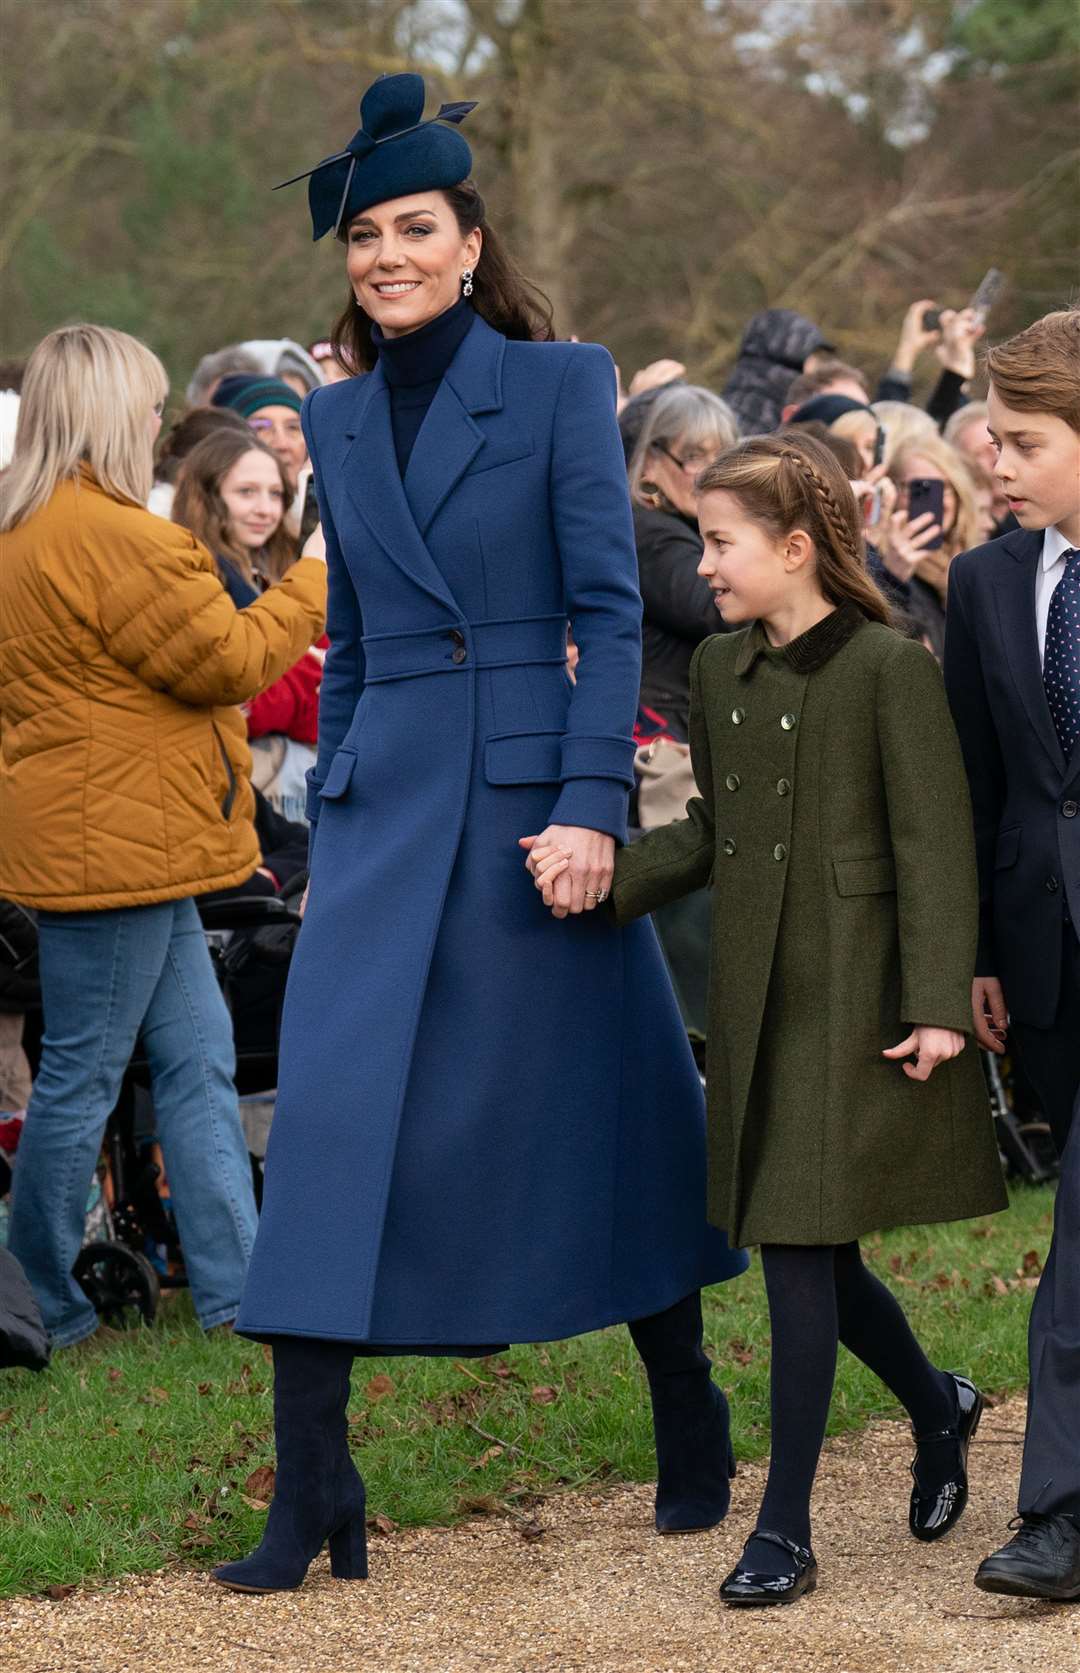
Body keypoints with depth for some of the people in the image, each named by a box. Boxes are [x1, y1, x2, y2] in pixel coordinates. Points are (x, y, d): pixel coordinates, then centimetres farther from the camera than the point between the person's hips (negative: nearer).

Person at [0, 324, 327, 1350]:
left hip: (114, 845, 11)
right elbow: (225, 660, -14)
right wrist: (317, 583, -1)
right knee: (83, 1075, -1)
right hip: (113, 847, -11)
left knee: (198, 1059, 11)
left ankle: (237, 1290, 13)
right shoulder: (109, 537, -20)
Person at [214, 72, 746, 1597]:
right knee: (331, 1111, -7)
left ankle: (689, 1416, 27)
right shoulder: (337, 418, 12)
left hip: (530, 781, -4)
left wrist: (593, 799, -16)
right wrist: (326, 808, 16)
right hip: (382, 801, 4)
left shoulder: (560, 382, -3)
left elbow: (611, 608, -8)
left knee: (603, 1111, 6)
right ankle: (311, 1489, -7)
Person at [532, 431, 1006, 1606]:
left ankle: (786, 1530, -1)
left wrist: (937, 1004, -16)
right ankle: (937, 1409, 38)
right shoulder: (719, 670, 10)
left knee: (801, 1249, -7)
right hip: (755, 992, 7)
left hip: (851, 1001, -7)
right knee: (802, 1247, 12)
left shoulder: (889, 669, -11)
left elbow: (934, 846, -12)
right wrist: (602, 873, -1)